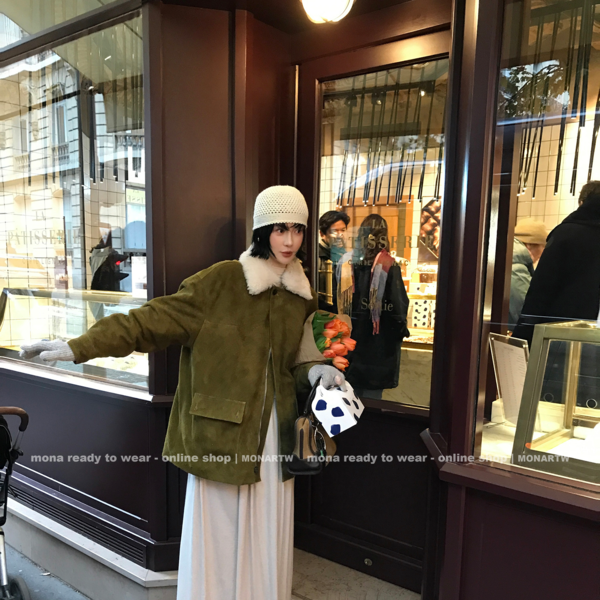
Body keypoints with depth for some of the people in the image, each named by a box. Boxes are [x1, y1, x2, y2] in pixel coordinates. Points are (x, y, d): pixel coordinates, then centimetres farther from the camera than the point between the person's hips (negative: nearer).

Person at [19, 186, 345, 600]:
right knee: (217, 530, 6)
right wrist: (79, 347, -20)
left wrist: (315, 373, -4)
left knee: (266, 536, 14)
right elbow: (156, 319, -14)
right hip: (221, 431, -4)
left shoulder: (303, 296, 8)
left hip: (273, 431, 5)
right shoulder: (221, 280, -10)